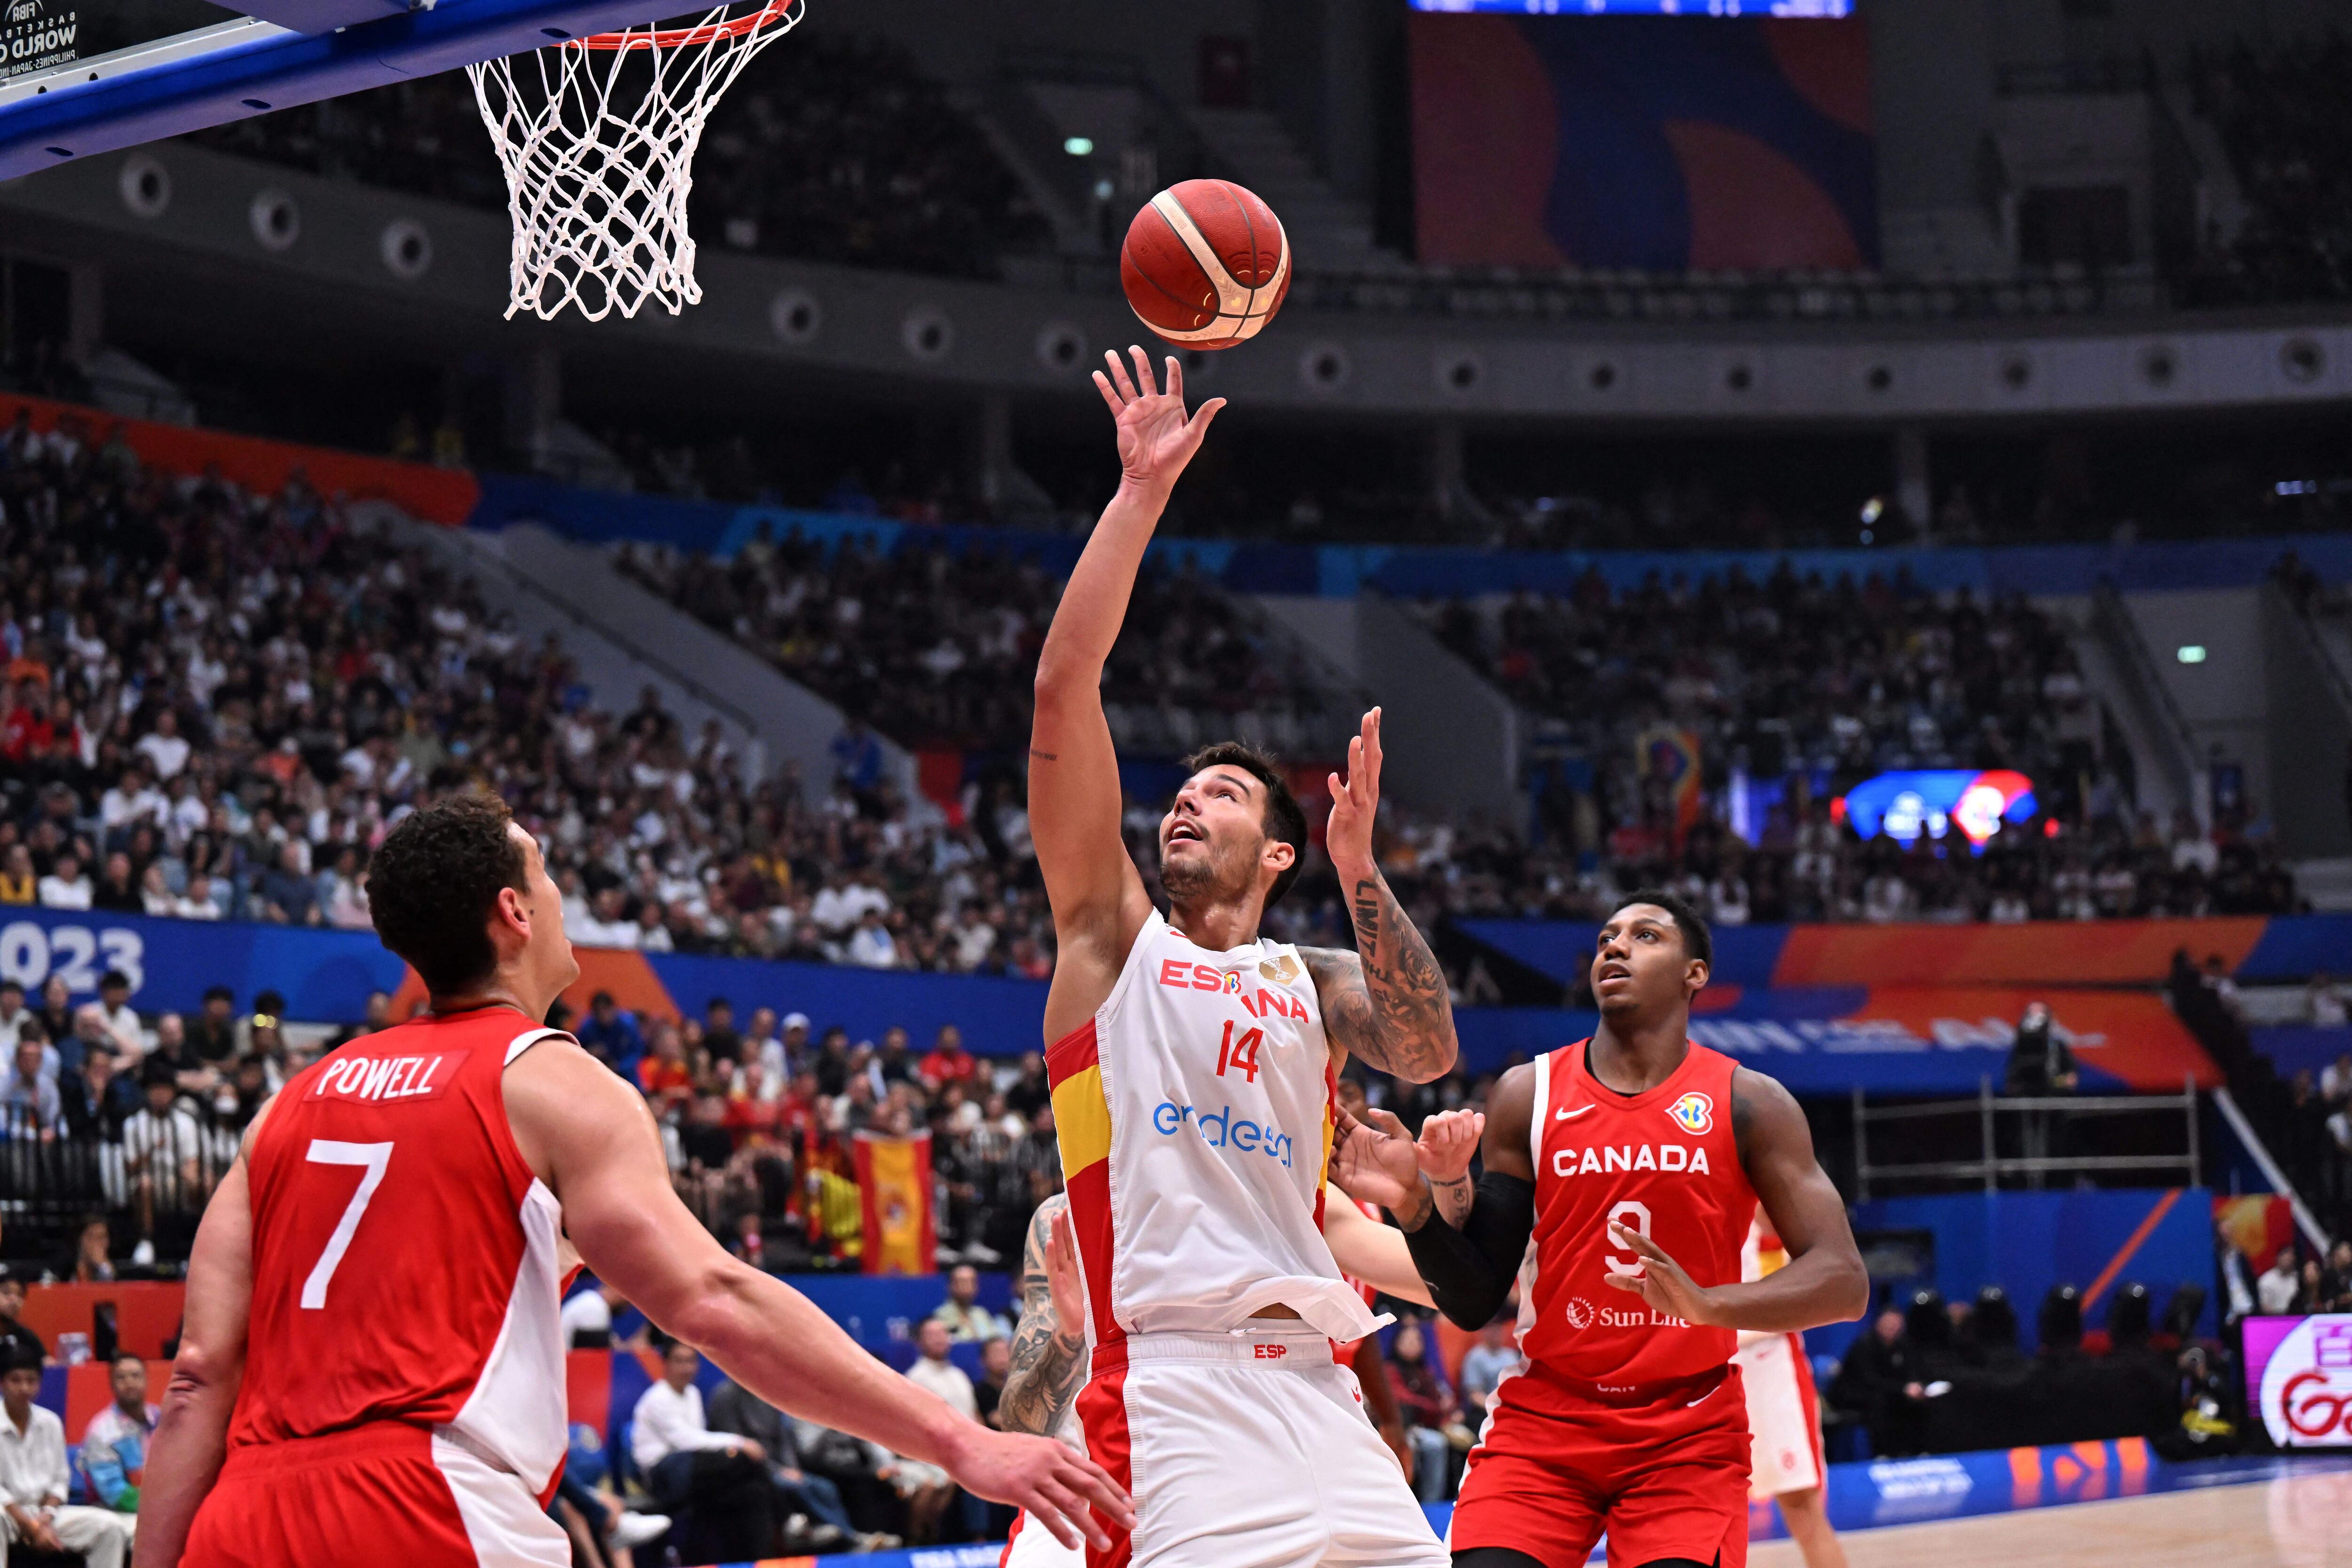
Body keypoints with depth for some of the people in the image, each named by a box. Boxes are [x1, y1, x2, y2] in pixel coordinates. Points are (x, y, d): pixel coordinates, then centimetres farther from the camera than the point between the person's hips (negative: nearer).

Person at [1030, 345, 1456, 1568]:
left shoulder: (1314, 983, 21)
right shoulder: (1113, 935, 13)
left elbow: (1429, 1054, -2)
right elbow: (1064, 687, 5)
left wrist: (1359, 870, -6)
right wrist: (1142, 493, 3)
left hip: (1314, 1387, 4)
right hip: (1170, 1381, -4)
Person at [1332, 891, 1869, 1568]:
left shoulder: (1749, 1104, -2)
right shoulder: (1526, 1096, 2)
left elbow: (1844, 1283, -10)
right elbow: (1473, 1303, 3)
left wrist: (1708, 1303, -28)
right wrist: (1415, 1205, -17)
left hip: (1691, 1434, -1)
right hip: (1542, 1420, 1)